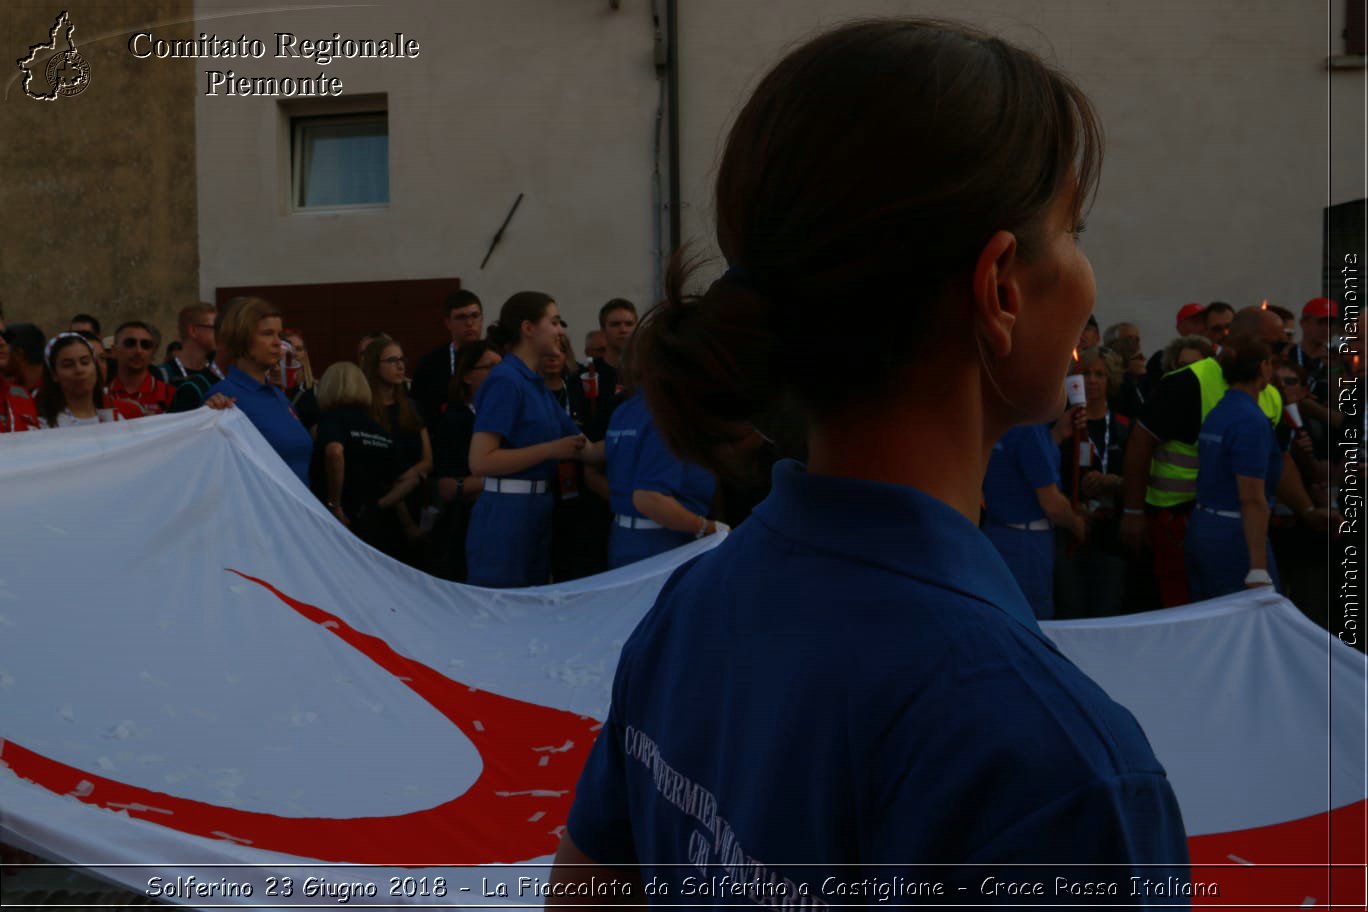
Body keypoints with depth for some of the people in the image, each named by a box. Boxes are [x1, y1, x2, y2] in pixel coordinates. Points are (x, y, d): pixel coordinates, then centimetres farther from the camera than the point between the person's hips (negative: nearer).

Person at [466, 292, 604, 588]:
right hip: (506, 516, -9)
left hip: (536, 512, 9)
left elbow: (586, 450, 15)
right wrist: (552, 449, -17)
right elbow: (480, 461, -20)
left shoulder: (537, 385, 14)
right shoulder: (505, 380, -13)